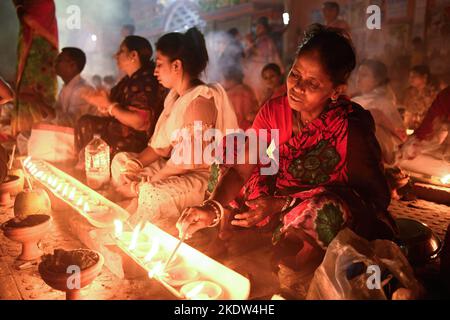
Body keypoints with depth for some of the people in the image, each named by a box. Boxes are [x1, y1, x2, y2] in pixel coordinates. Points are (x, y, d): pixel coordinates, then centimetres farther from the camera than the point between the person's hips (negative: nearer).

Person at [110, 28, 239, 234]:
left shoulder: (200, 100, -19)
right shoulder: (175, 96, 12)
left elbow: (190, 162, -23)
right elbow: (161, 145, 10)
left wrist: (139, 186, -19)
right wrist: (135, 163, -7)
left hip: (201, 177, -10)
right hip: (173, 168, 10)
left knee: (152, 195, -34)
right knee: (121, 162, 10)